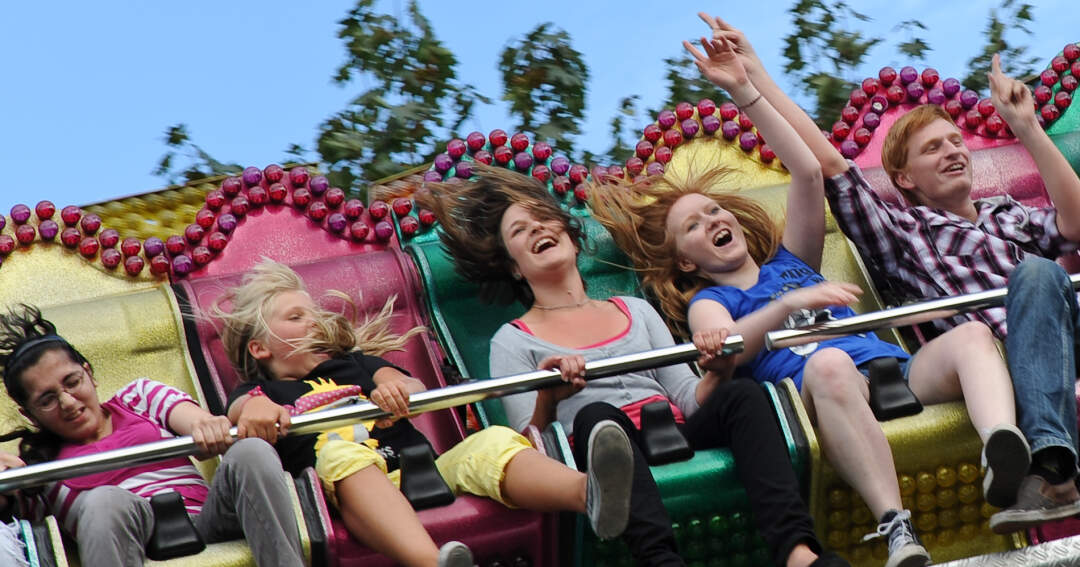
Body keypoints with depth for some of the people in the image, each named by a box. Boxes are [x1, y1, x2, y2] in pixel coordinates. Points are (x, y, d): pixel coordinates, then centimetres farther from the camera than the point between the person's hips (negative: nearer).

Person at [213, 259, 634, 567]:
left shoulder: (353, 363, 34)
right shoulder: (262, 389, 24)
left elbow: (415, 387, 15)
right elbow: (241, 408, -1)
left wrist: (398, 389, -12)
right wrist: (253, 409, -28)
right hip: (351, 486, -4)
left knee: (493, 443, -24)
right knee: (339, 450, -38)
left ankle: (590, 493, -59)